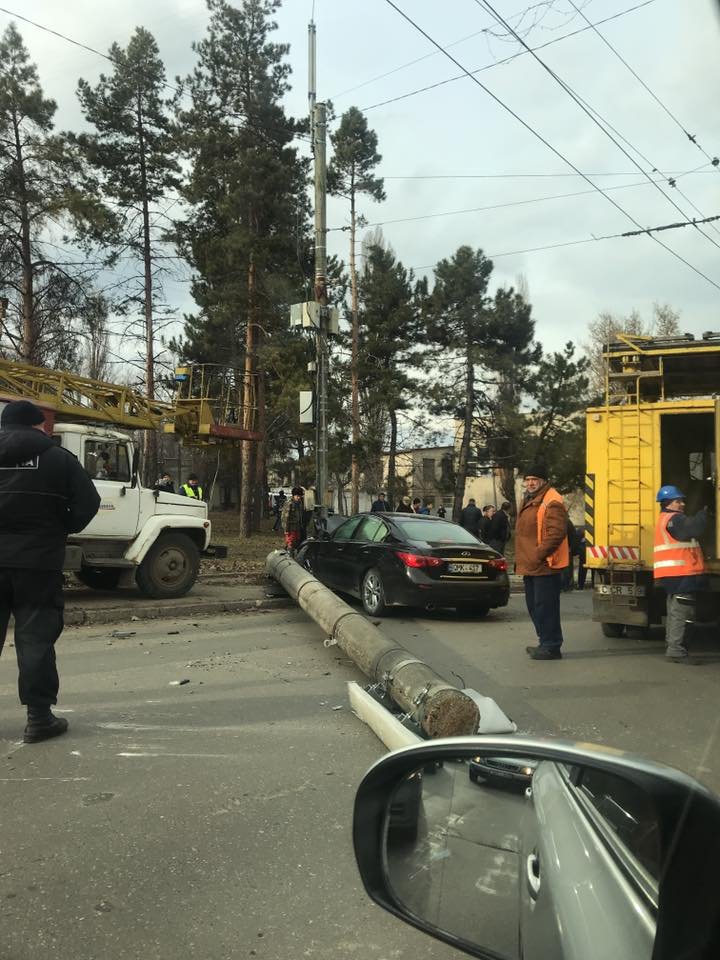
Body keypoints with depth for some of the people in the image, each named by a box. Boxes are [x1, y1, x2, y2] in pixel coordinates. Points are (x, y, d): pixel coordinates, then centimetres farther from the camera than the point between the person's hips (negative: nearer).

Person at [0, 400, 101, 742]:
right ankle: (39, 717, 4)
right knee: (36, 638, 2)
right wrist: (59, 532, 7)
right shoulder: (57, 458, -1)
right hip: (36, 562, -3)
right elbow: (88, 502, -7)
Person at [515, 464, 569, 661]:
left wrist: (539, 555, -22)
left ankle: (551, 647, -1)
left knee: (545, 607, -7)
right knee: (534, 606, 16)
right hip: (529, 566, 10)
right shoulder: (528, 501, 19)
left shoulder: (552, 502, -13)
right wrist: (521, 558, 19)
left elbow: (556, 533, -23)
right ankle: (545, 643, 27)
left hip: (545, 566, -10)